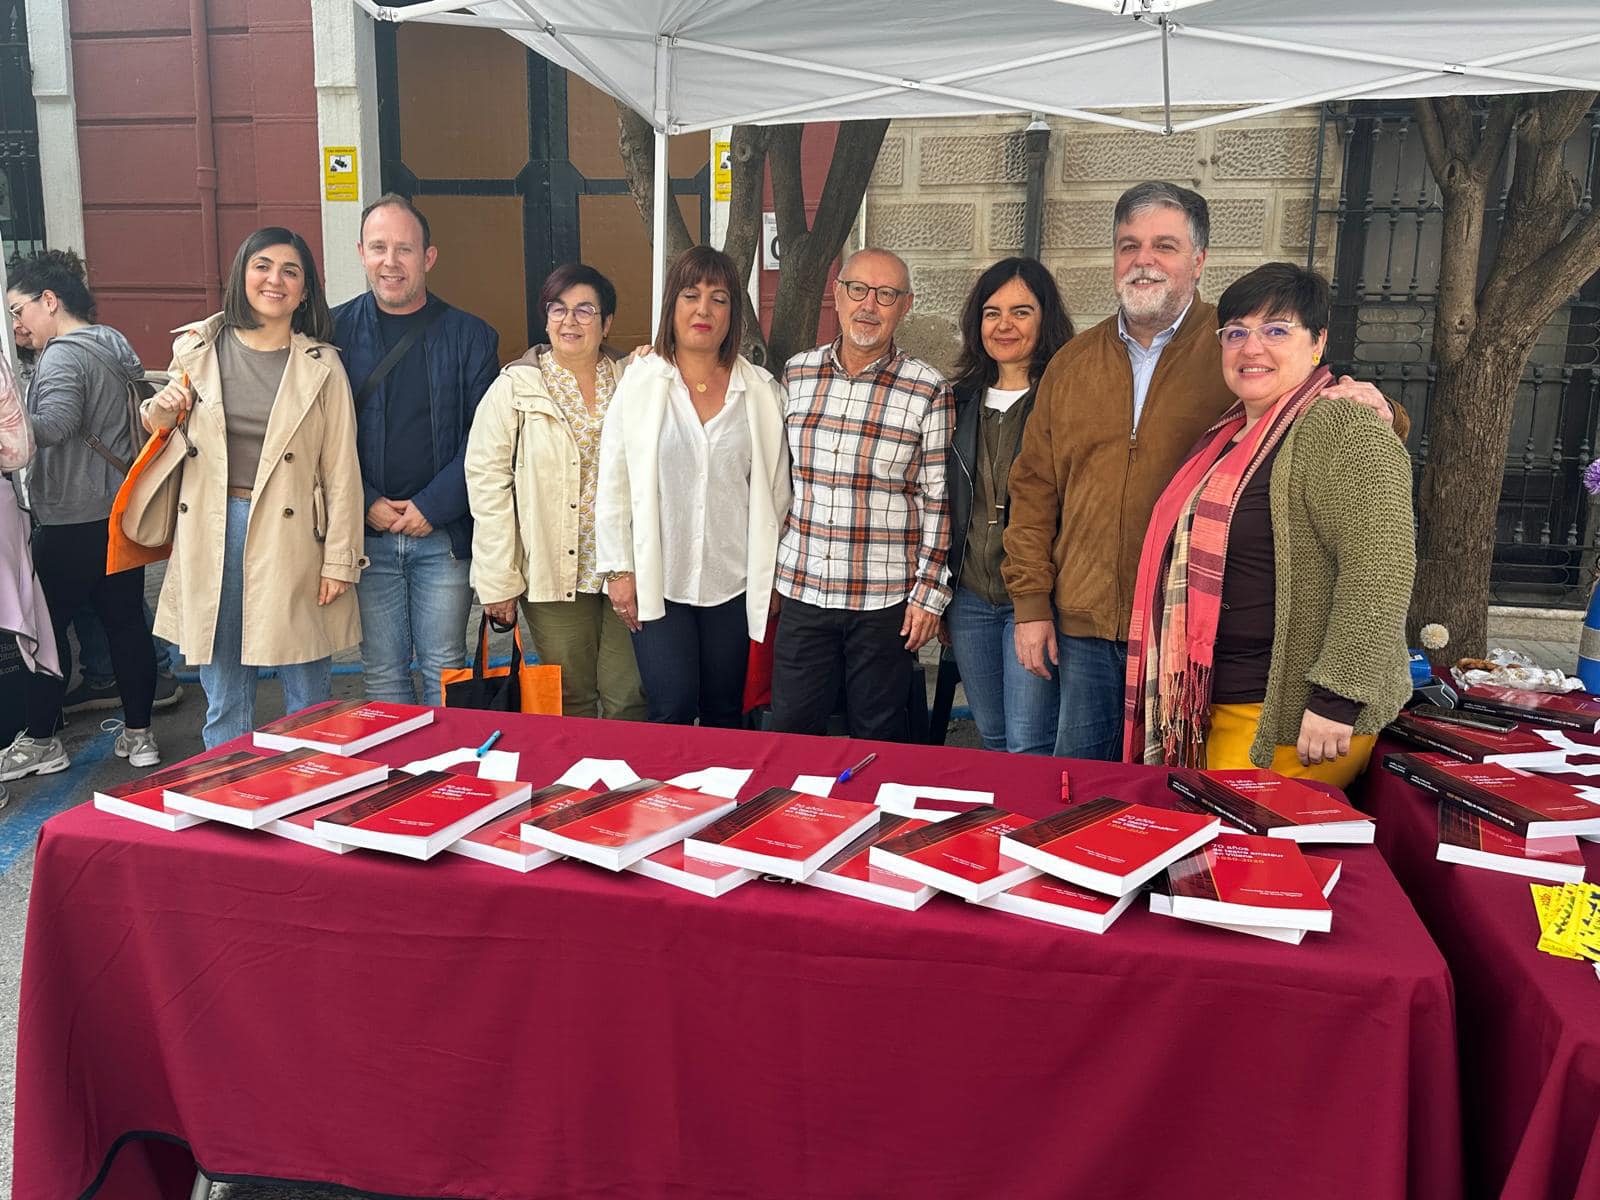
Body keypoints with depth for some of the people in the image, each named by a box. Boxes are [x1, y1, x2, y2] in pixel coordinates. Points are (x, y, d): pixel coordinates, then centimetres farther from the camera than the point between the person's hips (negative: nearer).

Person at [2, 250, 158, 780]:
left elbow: (53, 424, -29)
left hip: (73, 520, -9)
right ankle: (138, 733, 17)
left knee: (45, 625, 3)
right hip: (123, 511, 9)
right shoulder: (113, 345, 15)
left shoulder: (64, 355, -13)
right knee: (126, 621, 11)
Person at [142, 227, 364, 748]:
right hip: (211, 535, 2)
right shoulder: (197, 349, 6)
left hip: (291, 537, -2)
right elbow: (164, 442, 20)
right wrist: (158, 416, -3)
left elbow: (341, 470, -1)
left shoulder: (321, 365, 0)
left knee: (308, 696, 6)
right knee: (224, 700, 10)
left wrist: (339, 561, -4)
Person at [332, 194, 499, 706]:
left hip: (445, 533, -1)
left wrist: (433, 506, -10)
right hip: (366, 532, 1)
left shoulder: (470, 336, 3)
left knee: (443, 669, 5)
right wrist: (366, 504, -8)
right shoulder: (333, 331, 4)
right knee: (383, 671, 6)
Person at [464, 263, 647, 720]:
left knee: (628, 697, 3)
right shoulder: (515, 388, 0)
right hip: (554, 574, -1)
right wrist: (498, 580, -7)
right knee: (571, 700, 6)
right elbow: (488, 482, -3)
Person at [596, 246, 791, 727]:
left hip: (734, 580, 2)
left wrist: (773, 574, 8)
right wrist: (618, 569, -2)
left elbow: (776, 489, 9)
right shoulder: (638, 383, 0)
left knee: (725, 713, 10)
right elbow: (613, 485, 2)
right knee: (673, 711, -5)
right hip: (656, 579, -1)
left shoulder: (762, 391, 4)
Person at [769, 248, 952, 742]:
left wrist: (929, 592, -6)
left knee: (878, 739, 9)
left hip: (885, 599, -3)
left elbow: (937, 500, -4)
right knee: (790, 730, 9)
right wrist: (768, 567, 14)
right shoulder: (797, 374, 5)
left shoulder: (927, 391, -5)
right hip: (802, 590, 3)